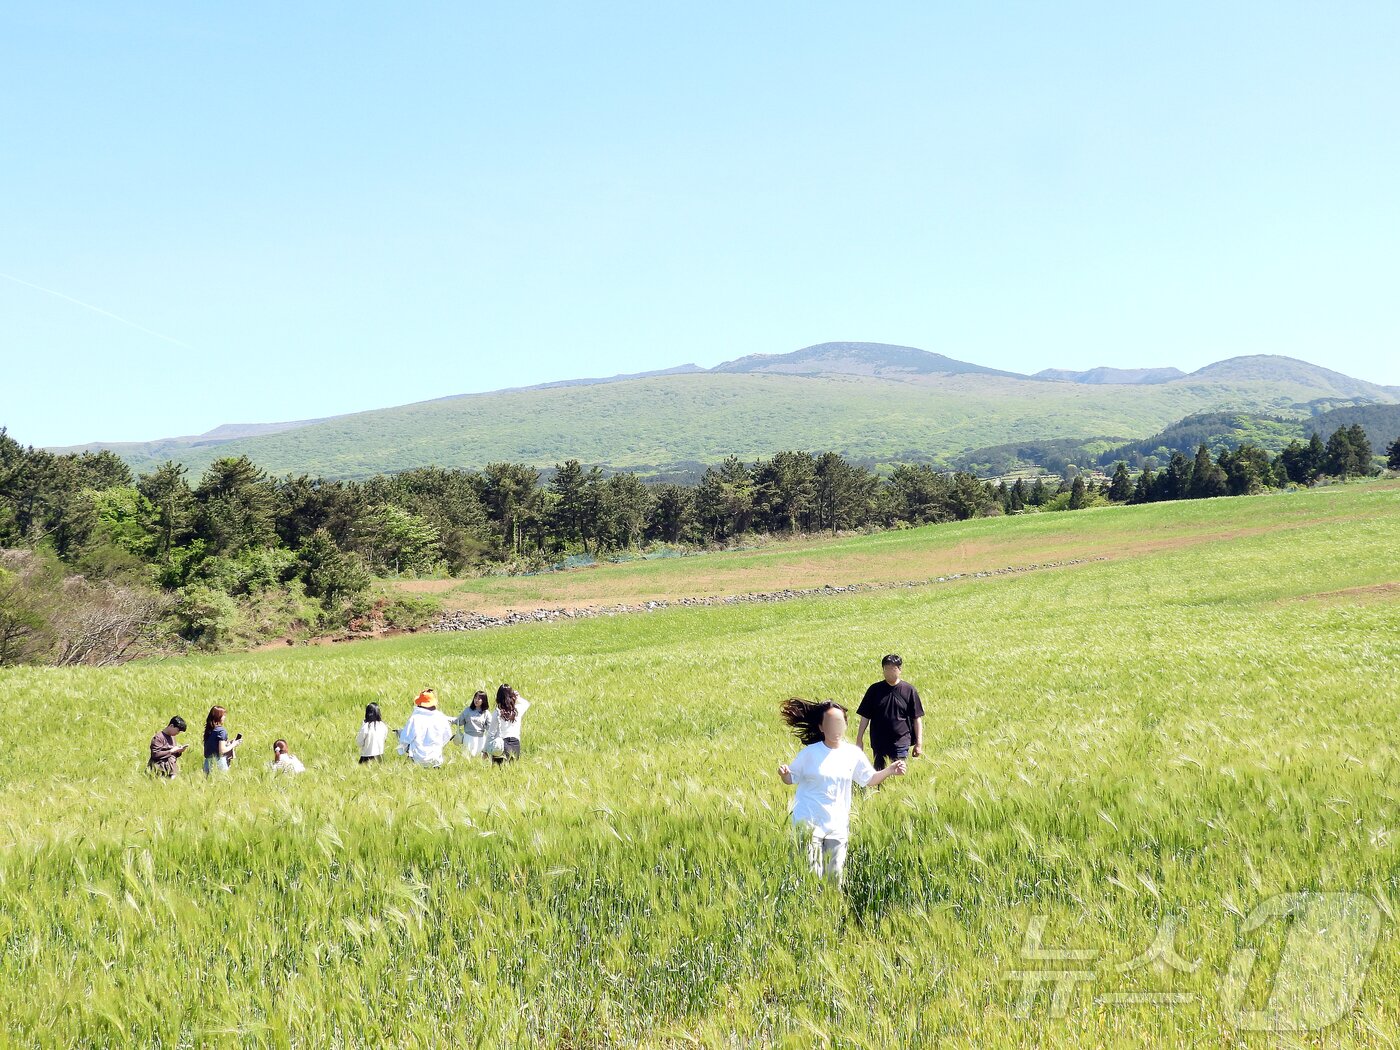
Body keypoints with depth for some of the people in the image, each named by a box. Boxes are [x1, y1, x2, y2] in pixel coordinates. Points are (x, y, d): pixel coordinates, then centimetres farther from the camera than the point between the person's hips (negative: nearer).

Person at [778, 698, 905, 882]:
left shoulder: (853, 753, 0)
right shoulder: (810, 753, -8)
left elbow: (869, 779, 12)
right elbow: (792, 779, 1)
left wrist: (889, 770, -3)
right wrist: (784, 774, -21)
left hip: (837, 826, 3)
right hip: (809, 824, -3)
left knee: (835, 877, 10)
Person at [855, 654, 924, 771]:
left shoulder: (909, 690, -2)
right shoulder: (875, 690, 2)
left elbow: (917, 718, 1)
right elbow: (865, 717, 6)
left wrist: (919, 743, -1)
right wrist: (859, 740, 4)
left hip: (901, 743, -2)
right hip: (878, 743, 2)